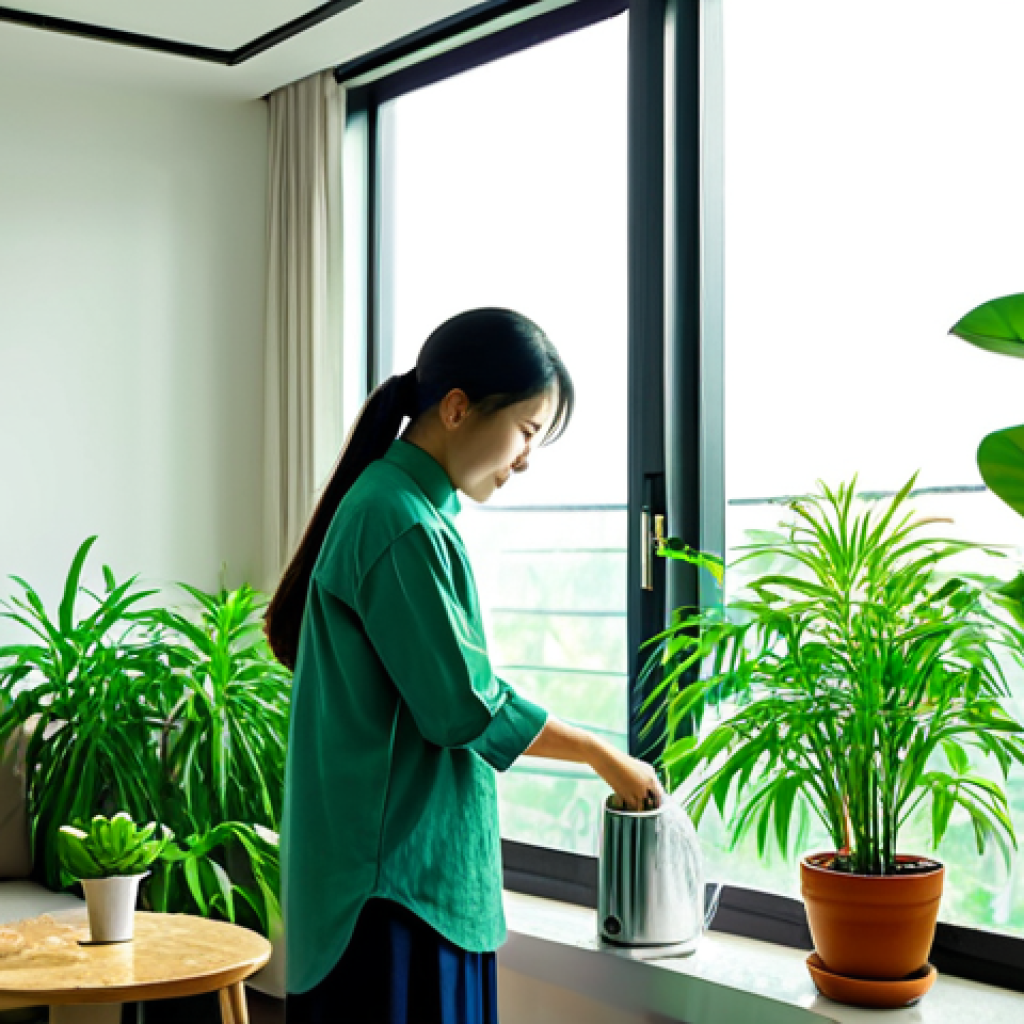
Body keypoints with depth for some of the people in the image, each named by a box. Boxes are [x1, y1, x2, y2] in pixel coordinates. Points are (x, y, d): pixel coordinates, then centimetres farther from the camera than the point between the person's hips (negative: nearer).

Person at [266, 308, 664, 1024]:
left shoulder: (398, 506, 13)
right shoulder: (402, 523, -18)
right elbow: (465, 706, -18)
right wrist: (602, 755, -6)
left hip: (426, 873, 10)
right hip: (398, 880, -10)